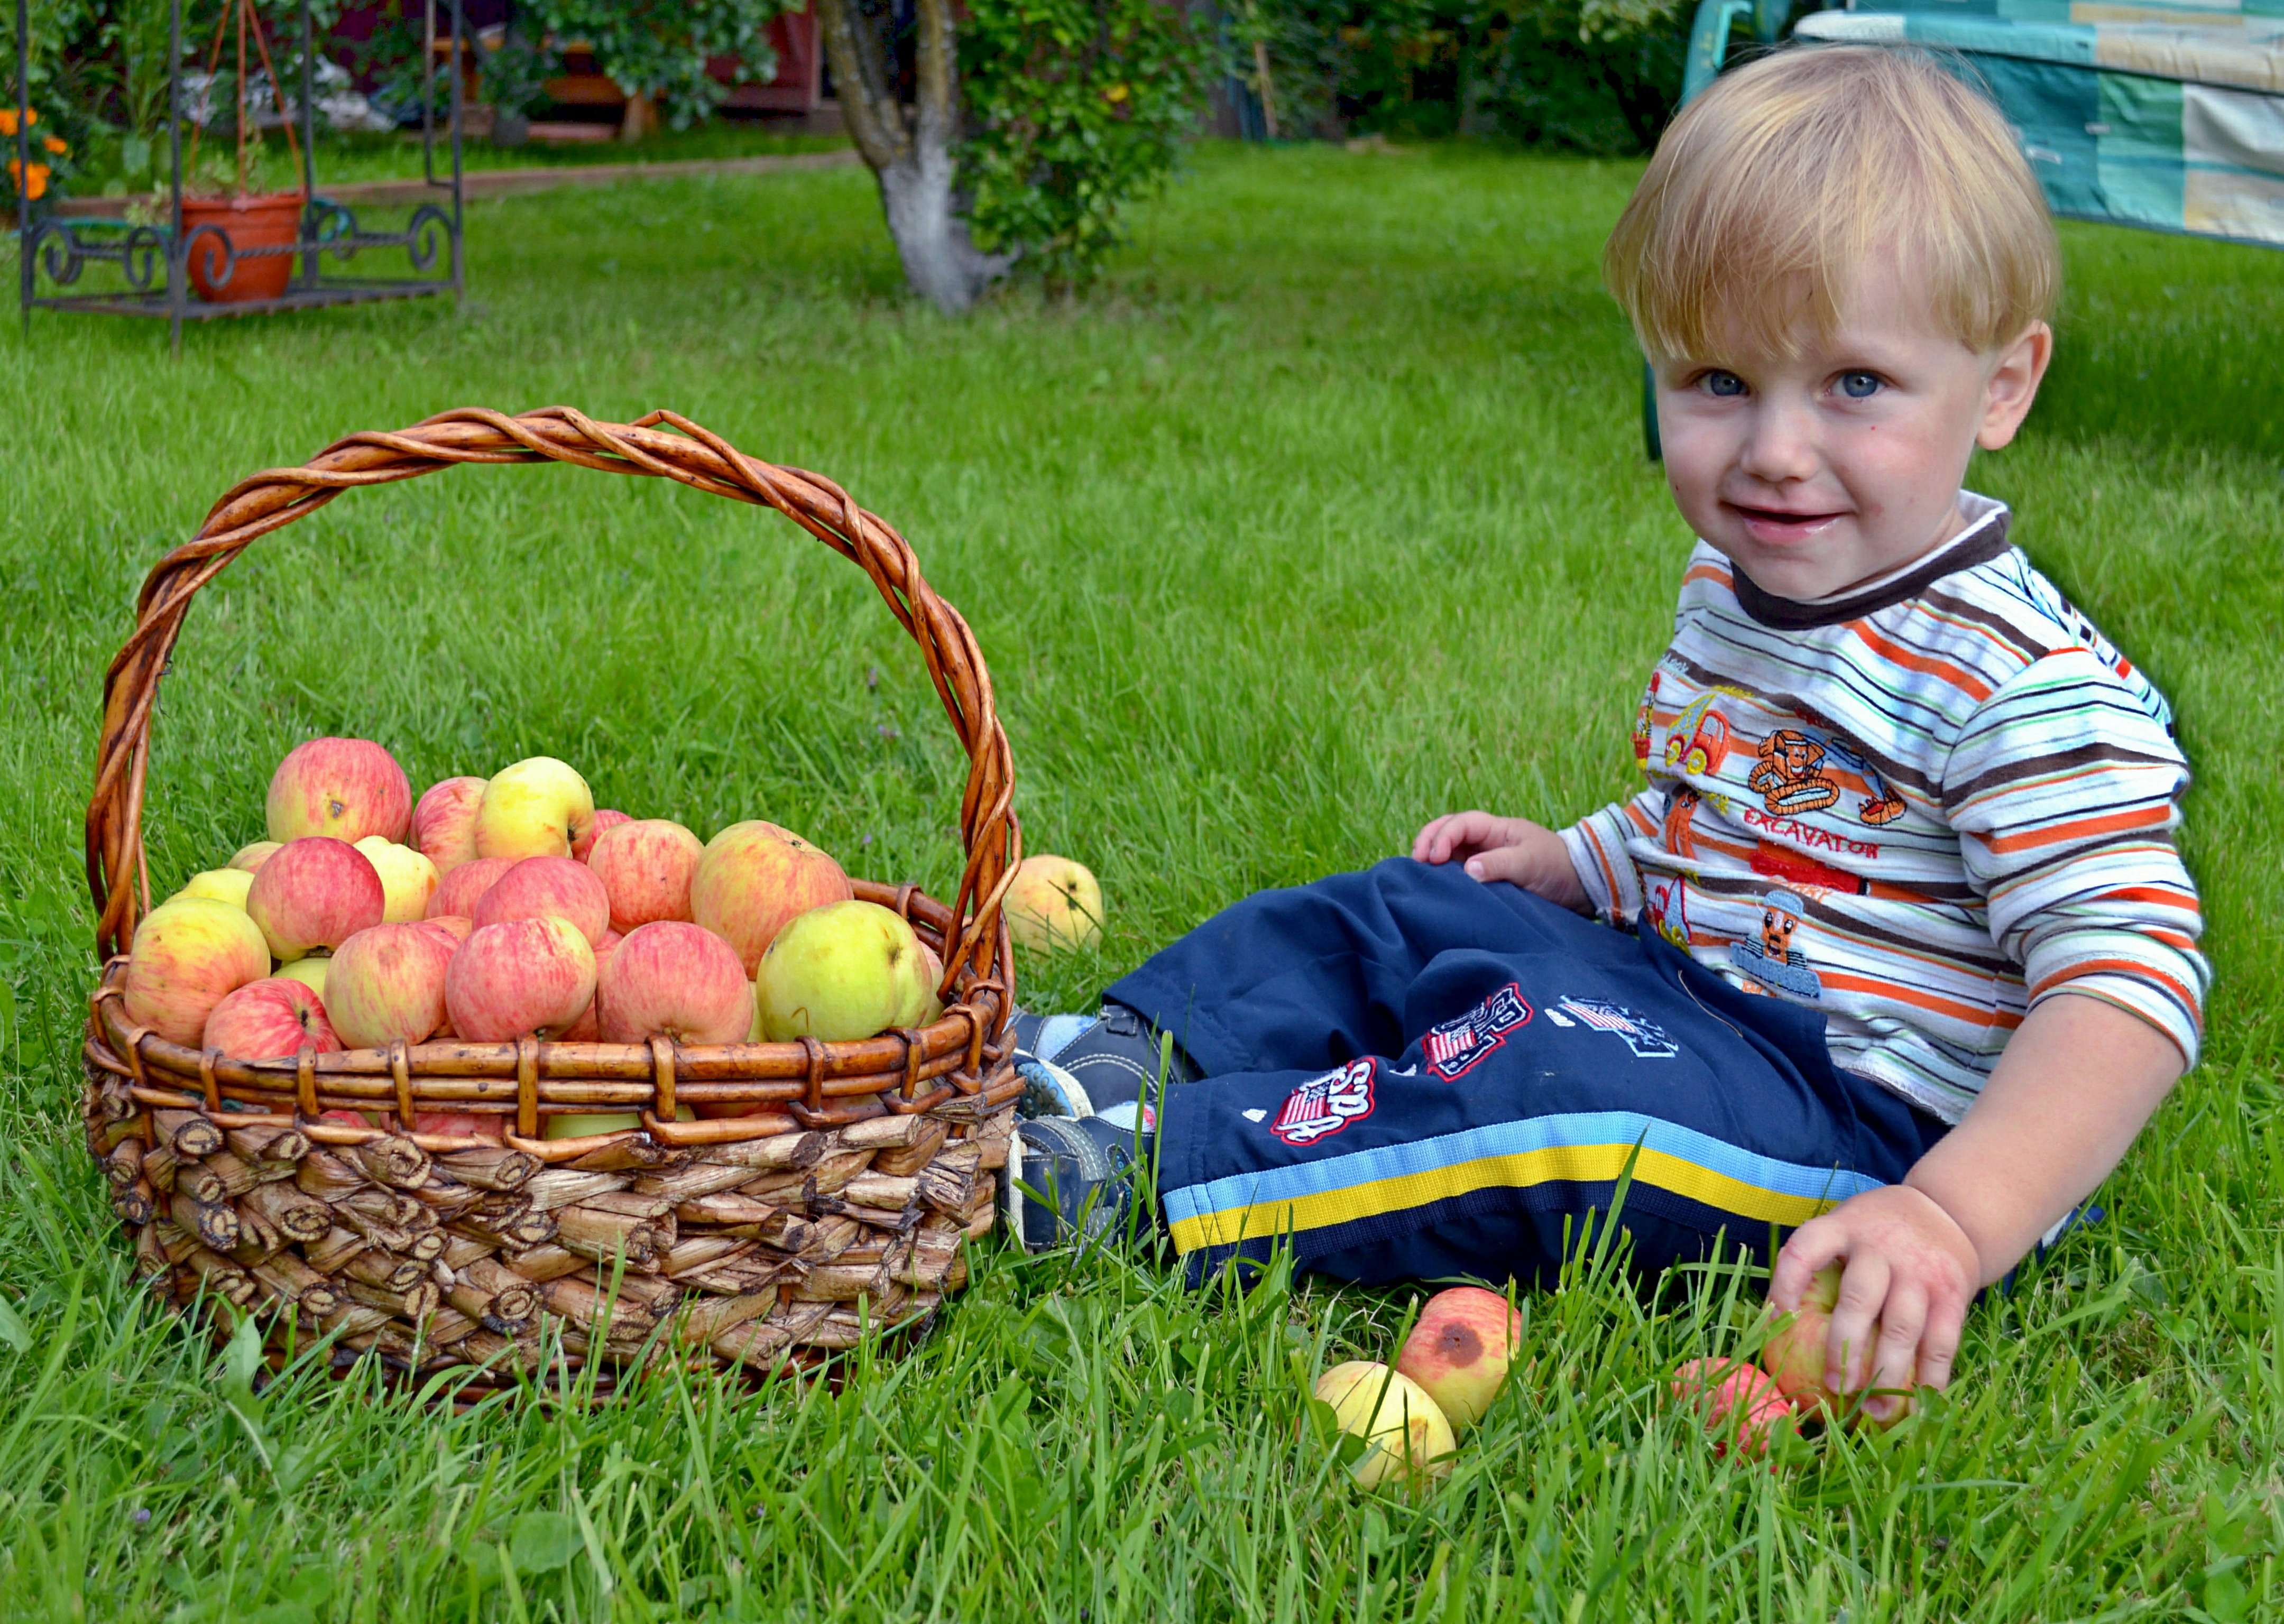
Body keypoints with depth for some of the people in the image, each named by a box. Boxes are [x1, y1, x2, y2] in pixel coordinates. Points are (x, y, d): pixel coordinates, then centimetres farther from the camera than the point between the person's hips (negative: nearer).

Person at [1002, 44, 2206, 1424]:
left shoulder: (2028, 691, -22)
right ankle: (1124, 1063, 4)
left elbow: (2131, 983, -29)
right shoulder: (1732, 590, 8)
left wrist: (1961, 1221, -40)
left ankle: (1135, 1178, -26)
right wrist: (1572, 862, 11)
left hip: (1869, 1108, -10)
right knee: (1392, 917, 12)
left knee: (1547, 1075, -32)